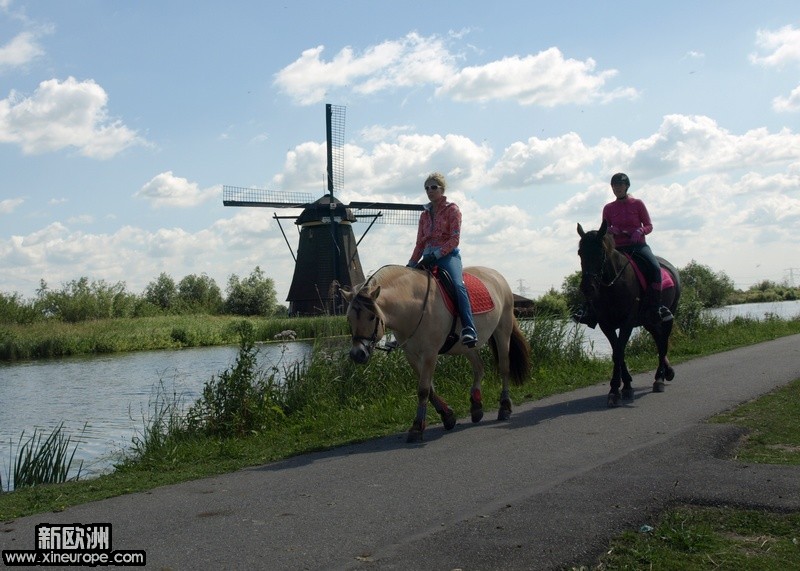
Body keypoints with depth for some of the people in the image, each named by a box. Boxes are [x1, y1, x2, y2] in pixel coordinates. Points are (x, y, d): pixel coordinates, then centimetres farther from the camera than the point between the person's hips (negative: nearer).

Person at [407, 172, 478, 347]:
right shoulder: (425, 214, 18)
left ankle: (469, 329, -43)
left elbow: (454, 239, -8)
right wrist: (410, 265, 8)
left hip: (448, 255, -6)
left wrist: (435, 255, -19)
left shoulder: (452, 209, 1)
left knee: (458, 285, -32)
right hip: (428, 258, 6)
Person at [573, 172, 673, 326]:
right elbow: (605, 231, 14)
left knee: (654, 267, -30)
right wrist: (610, 230, -10)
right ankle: (589, 307, -11)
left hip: (638, 245, -2)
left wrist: (640, 231, -16)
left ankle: (655, 305, -19)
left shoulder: (637, 204, 4)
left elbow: (649, 226, 6)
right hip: (617, 248, 2)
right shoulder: (608, 208, 9)